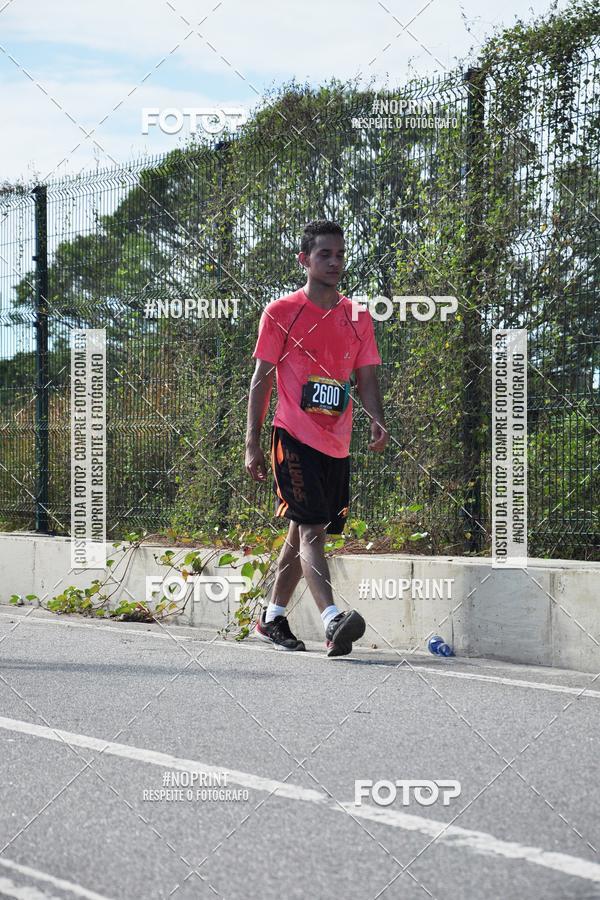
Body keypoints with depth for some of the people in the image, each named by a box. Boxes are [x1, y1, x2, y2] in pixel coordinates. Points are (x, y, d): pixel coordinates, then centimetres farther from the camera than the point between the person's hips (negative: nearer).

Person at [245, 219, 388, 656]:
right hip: (294, 437, -5)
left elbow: (366, 377, 11)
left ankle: (272, 618, 26)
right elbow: (262, 379, 0)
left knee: (303, 530, 13)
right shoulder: (281, 313, -1)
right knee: (312, 527, -17)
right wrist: (252, 443, -5)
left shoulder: (358, 316, 11)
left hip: (337, 444, 5)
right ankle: (332, 620, -29)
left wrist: (377, 420, -9)